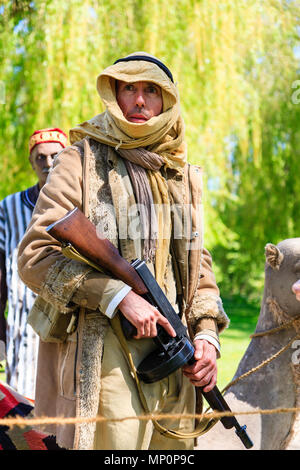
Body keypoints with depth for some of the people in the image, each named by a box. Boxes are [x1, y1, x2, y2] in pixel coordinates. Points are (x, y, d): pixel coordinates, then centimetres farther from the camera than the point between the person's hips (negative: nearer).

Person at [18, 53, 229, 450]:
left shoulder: (182, 176, 18)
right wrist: (119, 296, -17)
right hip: (104, 352, -6)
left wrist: (206, 332, 7)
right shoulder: (82, 161, 0)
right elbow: (34, 256, -9)